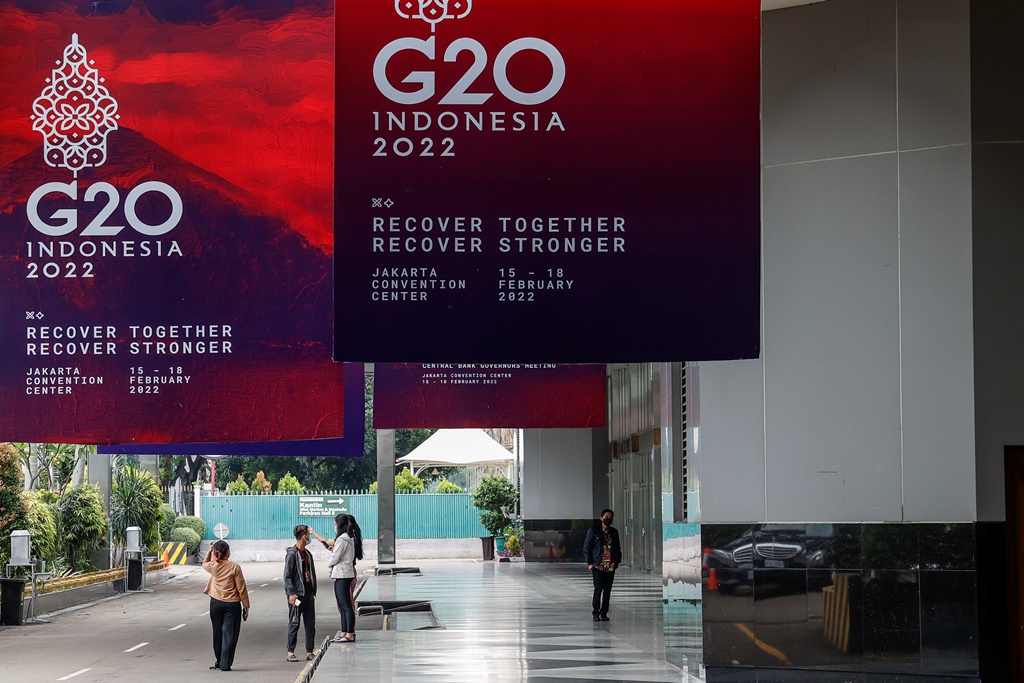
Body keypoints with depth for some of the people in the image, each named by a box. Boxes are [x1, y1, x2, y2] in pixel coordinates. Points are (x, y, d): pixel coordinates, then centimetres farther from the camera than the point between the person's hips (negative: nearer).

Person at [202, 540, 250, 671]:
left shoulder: (213, 566, -3)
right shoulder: (234, 567, -12)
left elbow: (204, 563, 24)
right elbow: (241, 589, -8)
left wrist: (210, 551, 19)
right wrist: (246, 606, 0)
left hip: (216, 603, 3)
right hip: (232, 604, -3)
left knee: (218, 633, 15)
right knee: (229, 634, 0)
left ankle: (219, 661, 26)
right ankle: (225, 664, -5)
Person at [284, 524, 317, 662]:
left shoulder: (308, 554, 15)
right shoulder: (292, 554, -8)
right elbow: (287, 576, -12)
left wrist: (313, 591, 15)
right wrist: (291, 593, -18)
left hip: (308, 594, 7)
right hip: (297, 594, -7)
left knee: (310, 624, 6)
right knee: (294, 623, -3)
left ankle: (309, 651, 11)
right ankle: (290, 652, 3)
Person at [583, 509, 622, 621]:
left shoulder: (614, 532, 13)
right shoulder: (593, 530, 2)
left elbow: (617, 548, 19)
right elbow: (586, 547, 2)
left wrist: (616, 561, 3)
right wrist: (589, 563, -5)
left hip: (610, 566, 4)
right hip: (597, 566, -4)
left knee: (607, 590, 2)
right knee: (598, 588, -11)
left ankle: (604, 613, 10)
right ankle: (596, 613, -3)